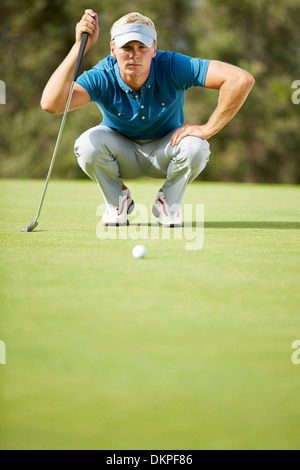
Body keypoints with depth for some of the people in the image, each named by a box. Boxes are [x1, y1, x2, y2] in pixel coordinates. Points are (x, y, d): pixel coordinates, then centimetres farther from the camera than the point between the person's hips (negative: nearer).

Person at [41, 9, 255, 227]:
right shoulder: (102, 76, -28)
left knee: (195, 147, -33)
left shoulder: (172, 67, -29)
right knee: (88, 144, -32)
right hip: (121, 153, 0)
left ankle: (169, 203, -1)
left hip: (164, 151, 0)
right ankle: (117, 202, 0)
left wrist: (208, 129, -33)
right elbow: (51, 104, -46)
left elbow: (242, 80, -36)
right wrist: (79, 46, -49)